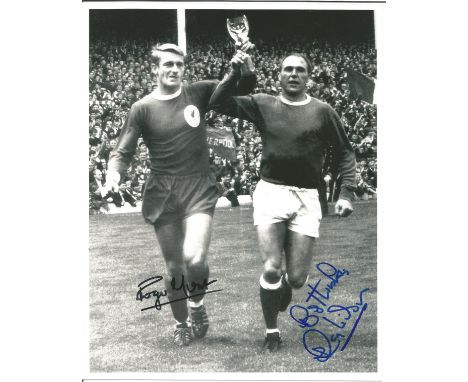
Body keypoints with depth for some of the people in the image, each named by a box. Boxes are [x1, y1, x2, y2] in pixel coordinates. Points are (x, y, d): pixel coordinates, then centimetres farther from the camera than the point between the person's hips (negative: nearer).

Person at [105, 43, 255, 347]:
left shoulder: (199, 93, 2)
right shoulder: (143, 108, -1)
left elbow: (244, 88, 5)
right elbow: (123, 151, 1)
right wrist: (115, 173, -20)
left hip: (199, 189, 0)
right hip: (162, 194, 1)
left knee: (194, 258, -21)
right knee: (174, 267, 8)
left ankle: (197, 303, 11)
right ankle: (181, 323, 32)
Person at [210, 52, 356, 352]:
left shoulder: (322, 111, 3)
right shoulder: (263, 105, 5)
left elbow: (345, 152, 6)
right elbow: (219, 102, 1)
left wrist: (347, 192, -4)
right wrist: (237, 72, -10)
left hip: (306, 198, 0)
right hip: (270, 192, 0)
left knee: (298, 278, 0)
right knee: (272, 269, -9)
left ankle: (285, 286, 39)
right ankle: (272, 332, 12)